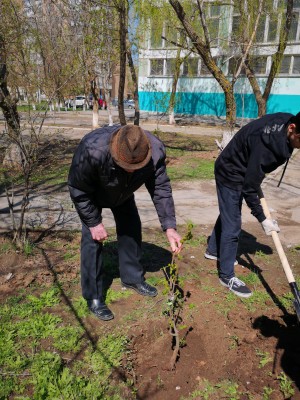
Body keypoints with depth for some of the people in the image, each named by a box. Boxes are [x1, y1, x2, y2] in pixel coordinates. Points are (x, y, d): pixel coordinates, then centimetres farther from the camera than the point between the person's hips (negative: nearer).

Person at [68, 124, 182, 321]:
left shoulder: (156, 151, -35)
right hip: (92, 195, -4)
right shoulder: (92, 150, -45)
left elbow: (161, 189, -23)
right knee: (93, 239, -10)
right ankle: (94, 297, 4)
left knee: (132, 230, 7)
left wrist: (169, 227, -27)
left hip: (123, 194, 4)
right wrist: (94, 222, -23)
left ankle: (133, 278, 30)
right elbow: (78, 190, -28)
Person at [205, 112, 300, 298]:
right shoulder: (267, 144, -38)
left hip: (242, 170, 9)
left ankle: (213, 250, 45)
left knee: (228, 215, 23)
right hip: (230, 175, -9)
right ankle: (227, 276, 10)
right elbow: (249, 188, -29)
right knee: (232, 225, -4)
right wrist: (263, 219, -21)